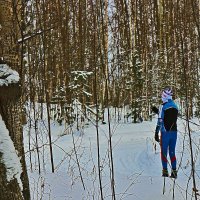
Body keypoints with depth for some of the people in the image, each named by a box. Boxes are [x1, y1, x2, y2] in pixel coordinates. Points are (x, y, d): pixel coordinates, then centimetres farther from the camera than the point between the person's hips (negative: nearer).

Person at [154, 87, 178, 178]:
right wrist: (158, 112, 23)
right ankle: (174, 171, 9)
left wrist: (156, 133, -11)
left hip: (165, 132, -5)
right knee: (172, 152, 11)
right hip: (174, 132, 5)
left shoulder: (163, 106, -10)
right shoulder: (175, 106, 9)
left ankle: (165, 171, 2)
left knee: (164, 152, 3)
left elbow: (160, 121, -13)